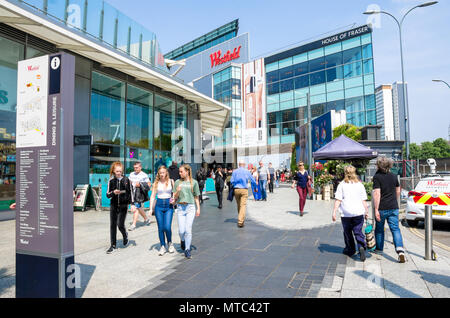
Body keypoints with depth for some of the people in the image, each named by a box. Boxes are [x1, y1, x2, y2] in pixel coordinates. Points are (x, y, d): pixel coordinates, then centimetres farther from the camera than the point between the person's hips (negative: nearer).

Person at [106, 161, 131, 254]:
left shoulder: (126, 180, -2)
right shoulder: (111, 181, 2)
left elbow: (130, 192, 3)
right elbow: (107, 195, 2)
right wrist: (113, 192, -19)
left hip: (123, 205, -2)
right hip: (113, 205, 2)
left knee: (120, 225, -7)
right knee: (113, 225, 4)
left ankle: (125, 235, 27)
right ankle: (113, 245, 16)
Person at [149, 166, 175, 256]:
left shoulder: (171, 181, 3)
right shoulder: (156, 183, 4)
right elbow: (153, 196, 5)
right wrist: (151, 209, 0)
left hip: (169, 205, -1)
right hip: (159, 205, 1)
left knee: (167, 227, -10)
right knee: (160, 228, 4)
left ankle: (169, 243, 17)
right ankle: (163, 246, 20)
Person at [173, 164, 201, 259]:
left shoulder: (194, 182, 3)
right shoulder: (177, 182, 6)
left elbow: (196, 197, 9)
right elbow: (175, 198, 8)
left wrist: (198, 208, 4)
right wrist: (178, 191, -11)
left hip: (190, 207, -1)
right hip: (180, 208, 2)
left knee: (188, 229, -5)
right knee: (181, 230, 0)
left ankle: (187, 250, 11)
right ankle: (183, 241, 34)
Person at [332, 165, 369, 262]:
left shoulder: (342, 185, -2)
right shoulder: (360, 185, 5)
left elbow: (338, 200, -6)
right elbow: (364, 201, 7)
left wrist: (334, 212, -5)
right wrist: (366, 211, 16)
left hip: (346, 213, -1)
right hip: (359, 213, 2)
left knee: (347, 232, 14)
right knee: (358, 232, 7)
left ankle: (350, 249, 26)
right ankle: (361, 247, -16)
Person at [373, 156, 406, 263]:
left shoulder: (377, 177, -13)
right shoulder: (393, 176, 6)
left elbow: (377, 194, -19)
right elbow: (398, 191, 17)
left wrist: (376, 209, -17)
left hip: (382, 208, -4)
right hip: (393, 208, 4)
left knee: (379, 229, 14)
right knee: (395, 229, 4)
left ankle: (379, 249, 29)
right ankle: (400, 251, -12)